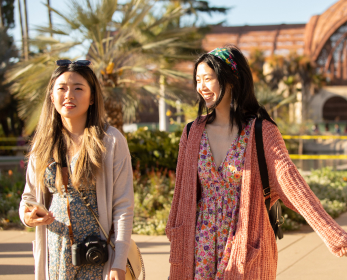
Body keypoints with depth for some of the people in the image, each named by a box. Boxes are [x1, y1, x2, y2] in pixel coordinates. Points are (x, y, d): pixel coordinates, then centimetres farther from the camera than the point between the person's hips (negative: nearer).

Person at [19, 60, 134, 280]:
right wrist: (27, 216, -8)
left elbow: (123, 207, -9)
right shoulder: (43, 144, 5)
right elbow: (30, 195, 15)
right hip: (56, 254, 4)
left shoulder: (111, 141, -8)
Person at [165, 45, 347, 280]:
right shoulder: (194, 132, 2)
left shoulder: (261, 131, -10)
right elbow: (183, 195, 8)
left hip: (247, 247, -3)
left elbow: (291, 182, -20)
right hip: (203, 247, 3)